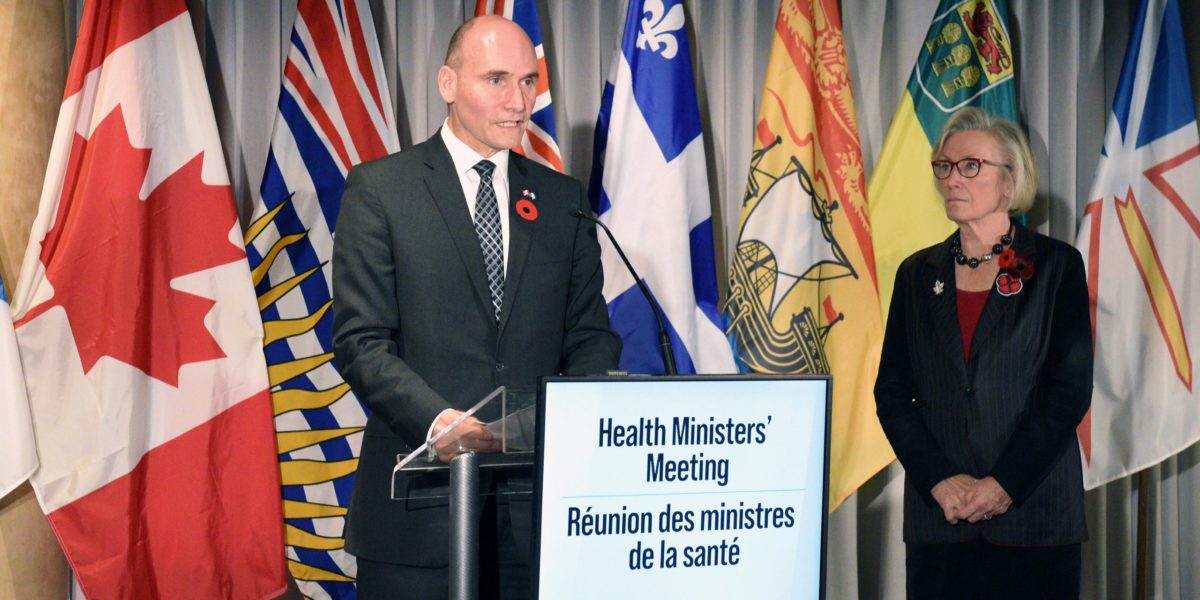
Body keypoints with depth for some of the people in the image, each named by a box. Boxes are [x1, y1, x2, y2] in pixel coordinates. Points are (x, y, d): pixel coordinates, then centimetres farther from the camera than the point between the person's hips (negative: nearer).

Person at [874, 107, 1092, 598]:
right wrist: (940, 481, -8)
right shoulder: (918, 273, 9)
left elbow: (1072, 388, -5)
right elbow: (891, 392, 5)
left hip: (1033, 512, -2)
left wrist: (1004, 484, -12)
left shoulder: (1055, 265, 1)